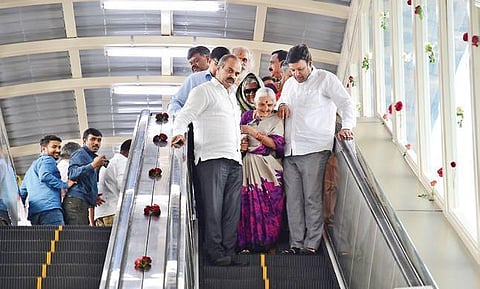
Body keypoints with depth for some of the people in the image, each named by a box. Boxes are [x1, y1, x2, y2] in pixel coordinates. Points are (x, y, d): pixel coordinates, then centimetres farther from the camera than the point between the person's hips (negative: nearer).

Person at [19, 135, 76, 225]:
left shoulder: (32, 166, 35)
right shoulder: (47, 160, 7)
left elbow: (22, 191, 31)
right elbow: (45, 176, -13)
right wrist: (65, 185, -8)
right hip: (50, 208, -9)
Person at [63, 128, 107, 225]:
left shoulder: (92, 157, 28)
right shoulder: (80, 154, -1)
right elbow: (72, 174, -18)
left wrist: (94, 197, 19)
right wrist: (93, 165, -26)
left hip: (85, 202, 10)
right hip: (76, 200, -10)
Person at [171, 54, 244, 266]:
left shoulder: (232, 96, 27)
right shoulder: (204, 91, 3)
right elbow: (184, 116, -9)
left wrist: (241, 143, 22)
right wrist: (179, 133, -27)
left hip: (234, 160, 8)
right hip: (212, 158, -8)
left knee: (232, 209, 4)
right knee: (213, 207, -8)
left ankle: (229, 251, 6)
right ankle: (215, 252, -6)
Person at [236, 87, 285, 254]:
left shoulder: (276, 121, 5)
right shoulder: (247, 116, 14)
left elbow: (277, 144, -8)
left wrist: (255, 133, -12)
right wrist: (239, 145, 0)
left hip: (268, 169, -2)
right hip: (247, 166, 2)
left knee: (269, 207, -9)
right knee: (247, 205, -6)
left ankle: (266, 243, 0)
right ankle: (246, 243, 0)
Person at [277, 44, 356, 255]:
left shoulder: (325, 79, 2)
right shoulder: (289, 83, 21)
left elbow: (347, 104, -2)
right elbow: (280, 102, 36)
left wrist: (347, 127, -18)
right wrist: (281, 105, 11)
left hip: (314, 150, -6)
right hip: (290, 150, 6)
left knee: (312, 198, -7)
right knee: (293, 200, 3)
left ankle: (311, 244, -3)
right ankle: (296, 243, 7)